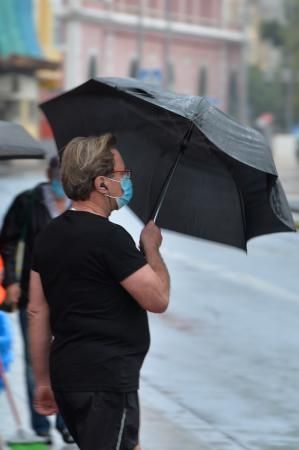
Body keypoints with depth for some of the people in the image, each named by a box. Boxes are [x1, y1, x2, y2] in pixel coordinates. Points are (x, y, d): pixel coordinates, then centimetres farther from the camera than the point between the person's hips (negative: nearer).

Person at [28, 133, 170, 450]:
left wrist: (43, 380, 18)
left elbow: (37, 312, 13)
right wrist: (151, 247, 4)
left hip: (66, 374, 9)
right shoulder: (110, 237, -16)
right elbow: (157, 299, -13)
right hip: (106, 377, -9)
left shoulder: (50, 235, 10)